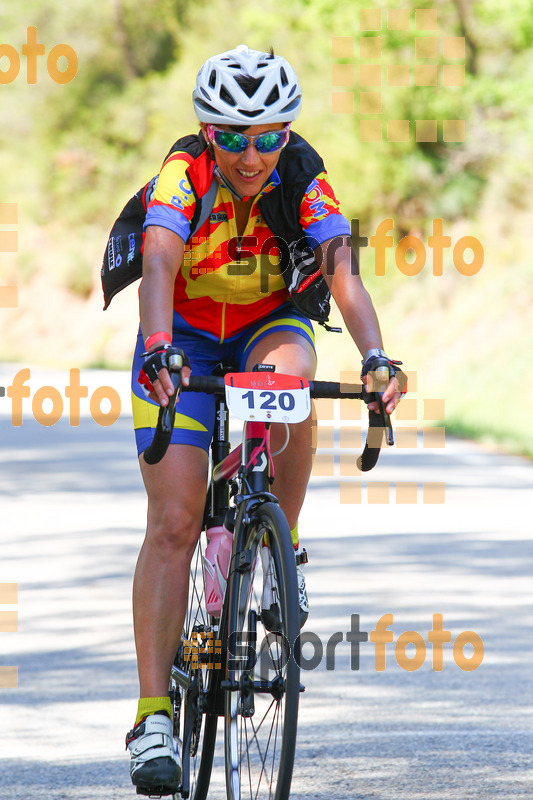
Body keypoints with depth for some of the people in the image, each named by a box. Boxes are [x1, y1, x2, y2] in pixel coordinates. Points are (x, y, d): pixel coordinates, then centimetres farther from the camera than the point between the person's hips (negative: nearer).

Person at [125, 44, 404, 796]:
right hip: (186, 337, -1)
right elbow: (158, 267, -42)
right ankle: (153, 713, -12)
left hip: (270, 326, 1)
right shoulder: (182, 176, -26)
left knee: (289, 373, -37)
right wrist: (157, 349, -61)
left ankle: (281, 545, -15)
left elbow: (345, 275, -35)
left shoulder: (306, 182, -22)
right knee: (173, 523, -14)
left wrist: (374, 355, -53)